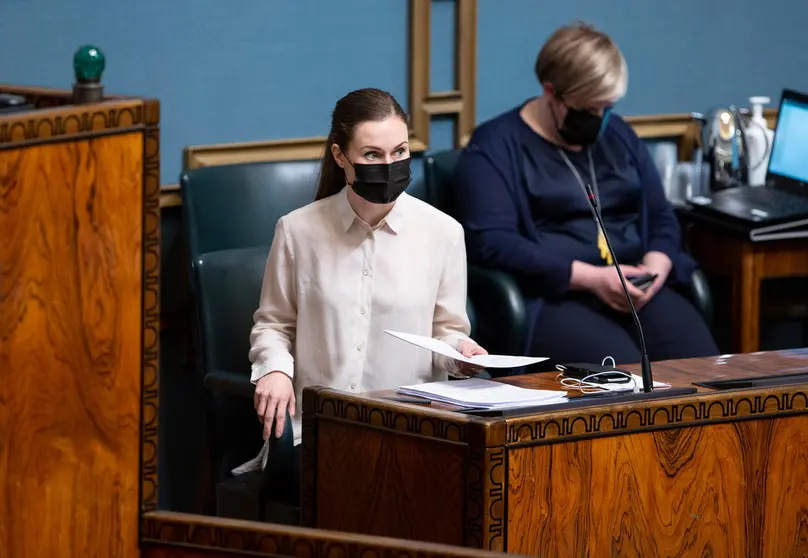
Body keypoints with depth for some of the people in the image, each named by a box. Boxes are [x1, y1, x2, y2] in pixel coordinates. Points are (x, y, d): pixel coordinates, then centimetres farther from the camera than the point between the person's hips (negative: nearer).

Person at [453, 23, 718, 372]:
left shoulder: (618, 135, 19)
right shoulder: (496, 147, 0)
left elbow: (661, 217, 22)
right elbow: (491, 242, -12)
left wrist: (654, 269, -3)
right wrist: (592, 278, -18)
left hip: (633, 292, 6)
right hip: (551, 297, -5)